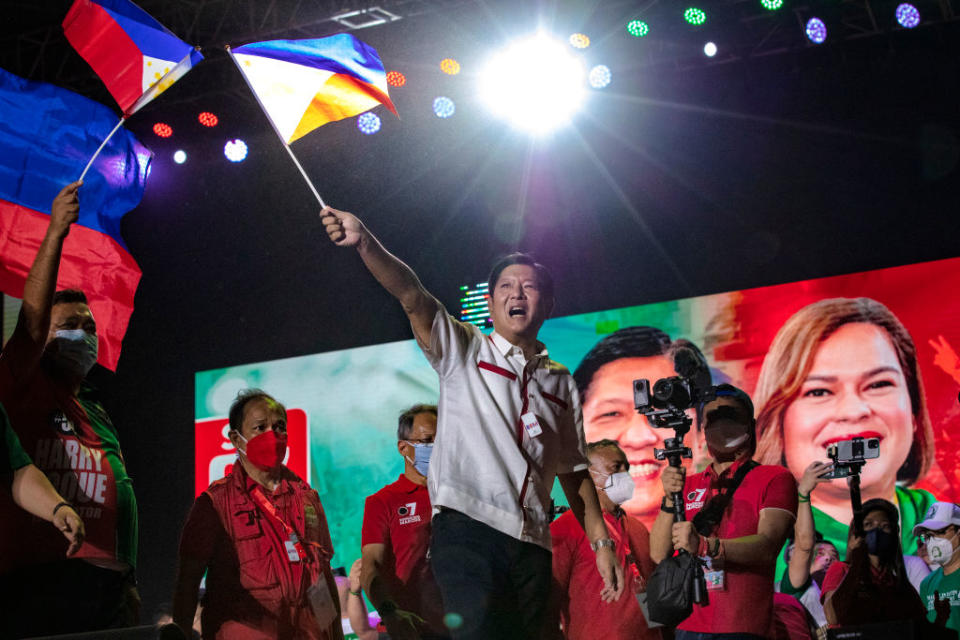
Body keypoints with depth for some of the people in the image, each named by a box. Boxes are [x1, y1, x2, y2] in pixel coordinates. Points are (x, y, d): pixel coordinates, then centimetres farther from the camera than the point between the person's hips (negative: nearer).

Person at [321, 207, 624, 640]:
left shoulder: (560, 382, 20)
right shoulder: (464, 351, 9)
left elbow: (572, 469, 23)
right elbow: (411, 295, -8)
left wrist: (601, 541, 15)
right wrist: (364, 243, -24)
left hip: (532, 543, 5)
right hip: (467, 527, -4)